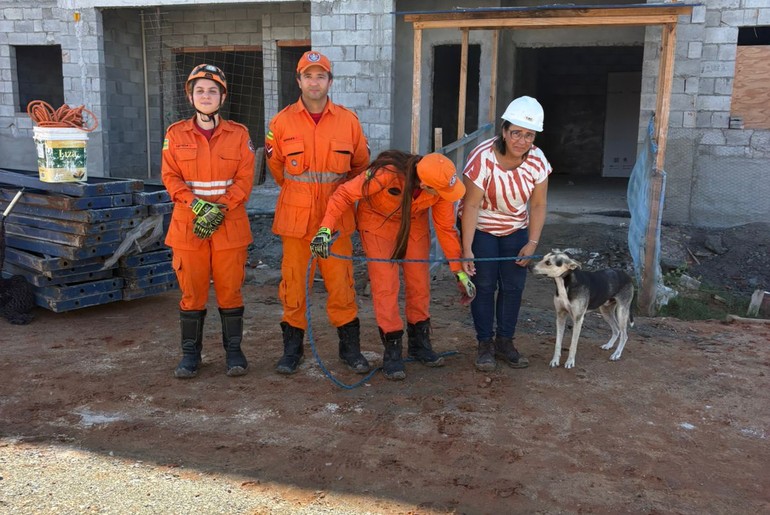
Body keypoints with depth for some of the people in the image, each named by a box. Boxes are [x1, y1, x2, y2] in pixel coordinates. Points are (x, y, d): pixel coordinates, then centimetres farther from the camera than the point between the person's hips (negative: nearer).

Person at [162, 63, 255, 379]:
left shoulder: (239, 134, 4)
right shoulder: (176, 134, 6)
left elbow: (245, 179, -2)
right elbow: (170, 177, 0)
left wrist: (220, 210, -14)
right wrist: (198, 206, -15)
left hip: (230, 225, -1)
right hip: (187, 224, 1)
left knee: (230, 290, 4)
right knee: (192, 291, 5)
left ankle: (233, 350, 19)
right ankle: (191, 353, 18)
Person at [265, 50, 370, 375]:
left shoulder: (348, 121, 1)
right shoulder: (282, 122, 0)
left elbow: (361, 166, 15)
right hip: (295, 217, 0)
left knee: (340, 283, 4)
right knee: (294, 282, 5)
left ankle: (350, 347, 19)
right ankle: (292, 348, 21)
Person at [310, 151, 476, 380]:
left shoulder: (441, 187, -25)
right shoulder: (387, 174, -39)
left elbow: (446, 227, -12)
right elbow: (345, 194, -30)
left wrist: (460, 271, -8)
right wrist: (326, 229, -41)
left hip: (414, 223, 4)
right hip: (378, 221, -4)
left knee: (420, 282, 6)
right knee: (385, 284, -8)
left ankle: (420, 343, 23)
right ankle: (392, 351, 3)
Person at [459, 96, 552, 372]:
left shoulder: (537, 160, -16)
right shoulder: (483, 158, -28)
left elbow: (538, 205, -7)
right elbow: (471, 205, -27)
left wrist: (532, 243, -14)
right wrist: (466, 249, -28)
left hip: (516, 229, 4)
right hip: (480, 227, -4)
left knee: (513, 286, 3)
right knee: (484, 285, -4)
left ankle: (505, 341, 16)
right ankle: (485, 344, 8)